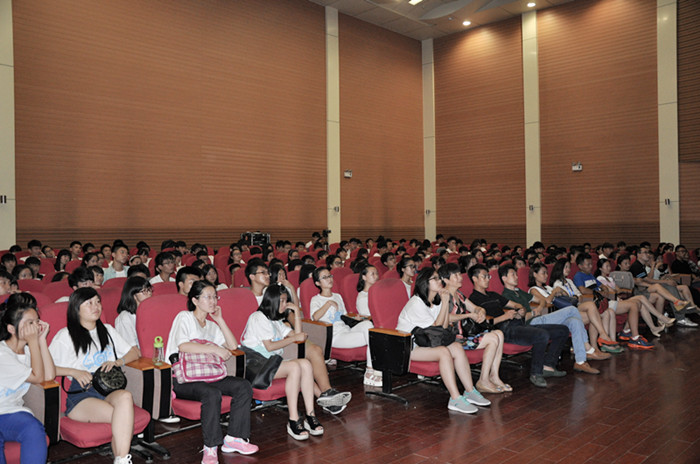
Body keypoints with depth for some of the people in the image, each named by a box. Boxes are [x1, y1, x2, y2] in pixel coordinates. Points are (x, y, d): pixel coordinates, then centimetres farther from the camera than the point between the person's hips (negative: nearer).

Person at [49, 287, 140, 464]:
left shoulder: (107, 330, 24)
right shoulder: (65, 336, 11)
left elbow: (134, 352, 24)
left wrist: (117, 362, 4)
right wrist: (74, 372, -10)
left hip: (109, 390, 3)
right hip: (81, 395, -3)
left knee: (125, 397, -37)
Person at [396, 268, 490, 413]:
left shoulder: (436, 301, 9)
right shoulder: (416, 303, -18)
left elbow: (444, 327, 3)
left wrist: (446, 303, -5)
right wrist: (444, 302, -16)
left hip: (425, 341, 8)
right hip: (407, 346, -8)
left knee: (457, 347, -14)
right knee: (444, 352, -30)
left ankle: (470, 392, -10)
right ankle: (455, 399, -29)